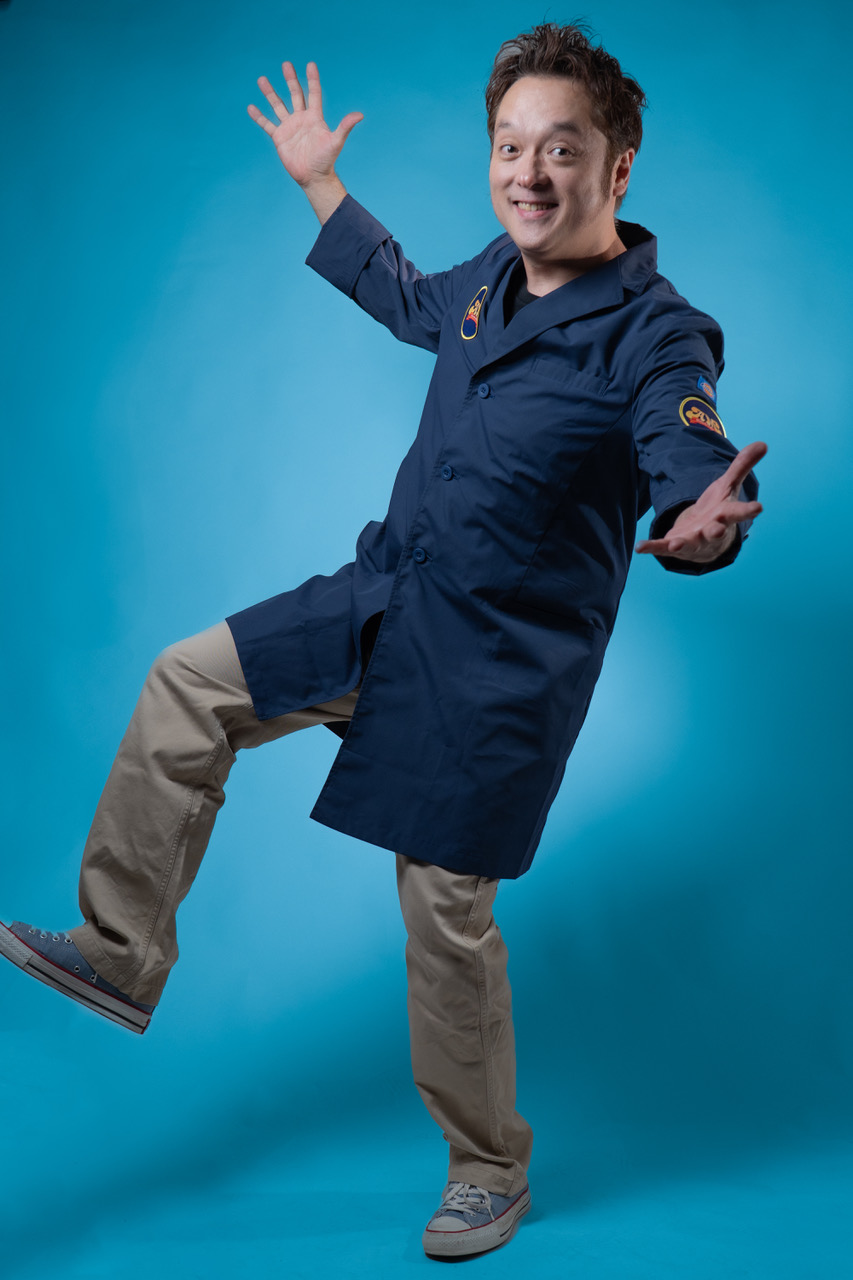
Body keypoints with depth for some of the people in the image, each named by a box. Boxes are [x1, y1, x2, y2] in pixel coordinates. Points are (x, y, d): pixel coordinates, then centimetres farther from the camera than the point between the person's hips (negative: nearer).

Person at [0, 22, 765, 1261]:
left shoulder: (654, 336, -19)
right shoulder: (495, 278, 3)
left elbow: (692, 482, -31)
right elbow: (406, 296, 25)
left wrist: (702, 527, -55)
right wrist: (318, 182, 32)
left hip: (499, 662, -7)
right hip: (385, 598, 7)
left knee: (446, 916, 0)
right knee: (186, 687, 6)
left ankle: (491, 1170, 25)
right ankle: (122, 952, 21)